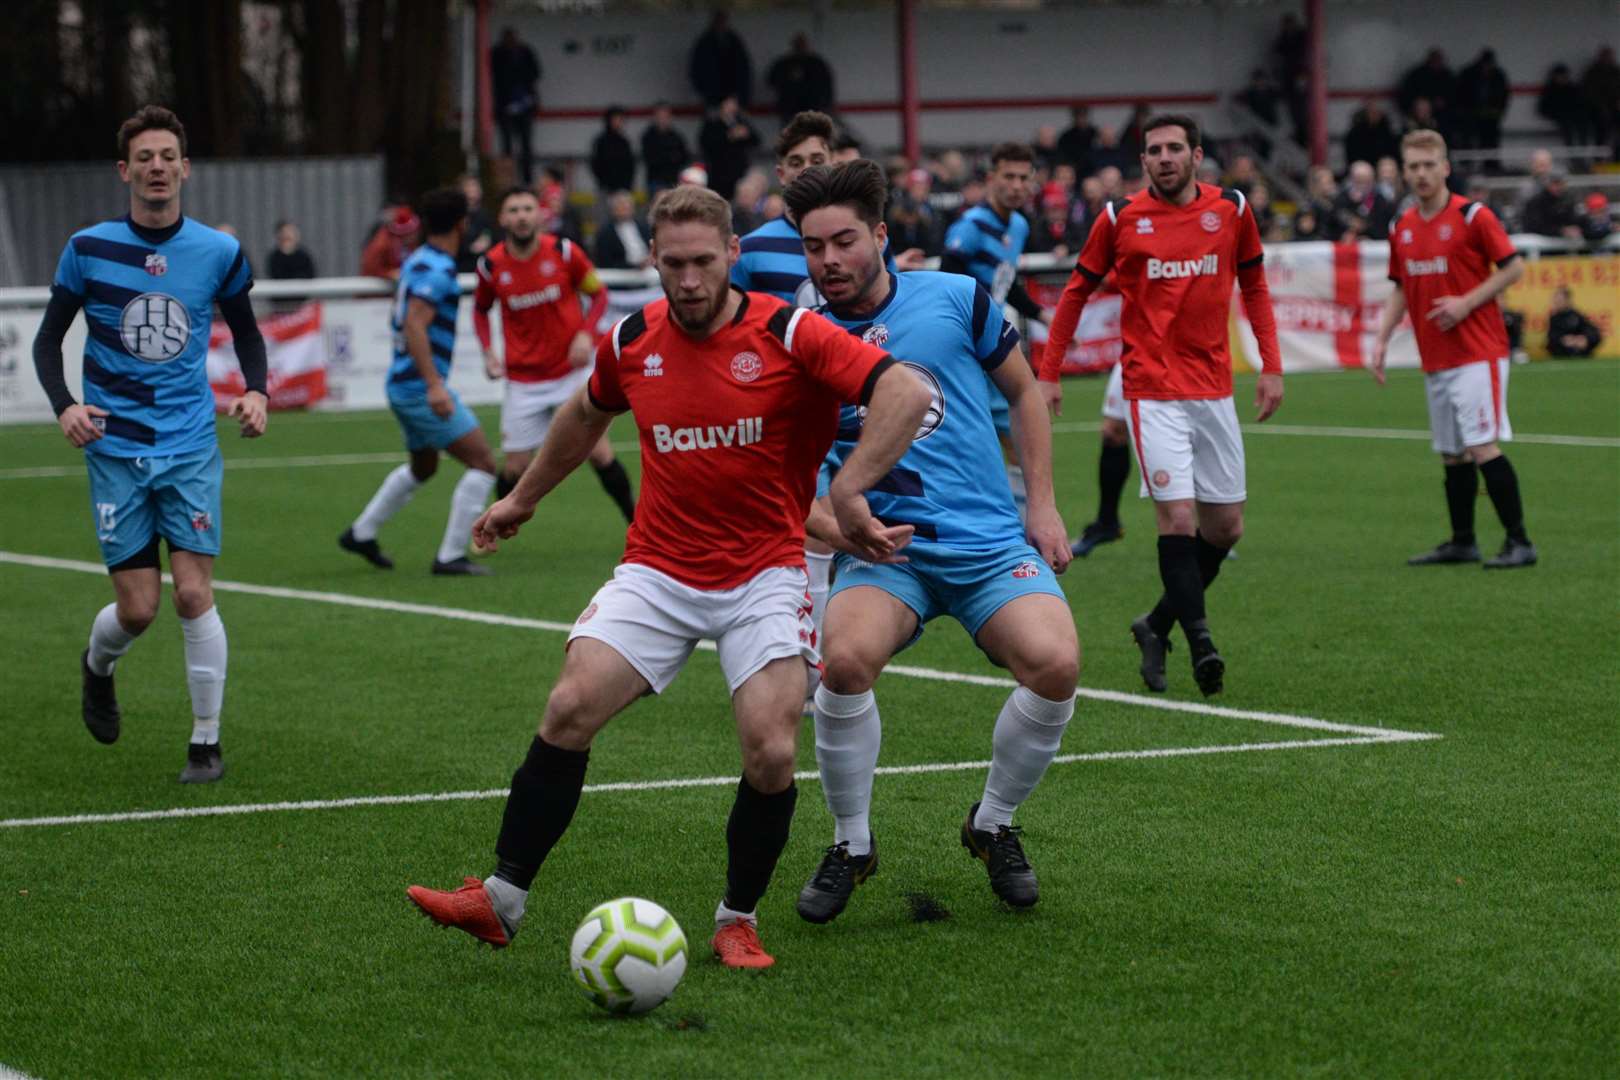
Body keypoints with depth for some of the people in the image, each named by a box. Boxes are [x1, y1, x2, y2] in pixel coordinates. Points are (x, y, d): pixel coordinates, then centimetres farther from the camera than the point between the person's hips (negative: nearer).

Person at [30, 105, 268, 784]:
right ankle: (96, 669, 35)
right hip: (115, 449, 0)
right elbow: (48, 339, 6)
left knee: (193, 594, -9)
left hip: (191, 447, 1)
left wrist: (255, 392, -3)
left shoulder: (218, 252, 0)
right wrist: (64, 407, -11)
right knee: (137, 608, -1)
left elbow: (245, 331, 16)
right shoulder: (88, 249, -3)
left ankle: (206, 742, 4)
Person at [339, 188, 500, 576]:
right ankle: (450, 556, -8)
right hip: (421, 386, -10)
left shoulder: (417, 260, 12)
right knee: (482, 462, -7)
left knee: (422, 468, 28)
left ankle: (361, 533, 35)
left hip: (402, 382, 10)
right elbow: (414, 325, -26)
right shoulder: (437, 270, -18)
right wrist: (434, 385, -31)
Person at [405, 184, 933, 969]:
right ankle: (500, 900, -4)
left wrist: (848, 493, -30)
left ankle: (737, 922, 7)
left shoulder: (789, 336, -12)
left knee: (771, 752, -17)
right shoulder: (632, 342, 1)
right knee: (569, 709, -14)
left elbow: (907, 392, -21)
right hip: (658, 571, 3)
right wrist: (524, 497, 33)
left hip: (764, 573, -3)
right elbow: (587, 412, 24)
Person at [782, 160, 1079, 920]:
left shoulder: (955, 300, 2)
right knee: (846, 658, -32)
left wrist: (1043, 504, 9)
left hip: (991, 539, 0)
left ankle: (993, 826, 5)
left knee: (1055, 663, -26)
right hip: (884, 547, 0)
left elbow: (1023, 391, 15)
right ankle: (851, 844, -6)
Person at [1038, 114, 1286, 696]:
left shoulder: (1231, 210, 4)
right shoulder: (1121, 218, -2)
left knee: (1226, 526, 6)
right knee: (1178, 514, -17)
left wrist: (1271, 365, 7)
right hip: (1152, 391, -4)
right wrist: (1048, 373, 6)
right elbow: (1076, 292, 8)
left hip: (1214, 391, 4)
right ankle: (1199, 641, -16)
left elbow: (1254, 287, 15)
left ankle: (1157, 626, 23)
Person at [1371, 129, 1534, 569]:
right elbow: (1400, 290, 20)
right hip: (1435, 360, 6)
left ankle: (1519, 543, -9)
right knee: (1452, 455, 10)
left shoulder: (1472, 216, -8)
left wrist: (1466, 302, -15)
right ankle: (1462, 542, 19)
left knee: (1483, 447, -13)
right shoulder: (1402, 228, 11)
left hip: (1478, 354, -6)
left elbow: (1513, 267, -6)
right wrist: (1381, 339, 10)